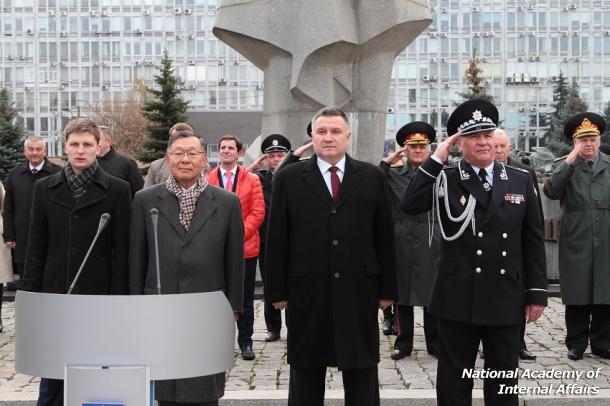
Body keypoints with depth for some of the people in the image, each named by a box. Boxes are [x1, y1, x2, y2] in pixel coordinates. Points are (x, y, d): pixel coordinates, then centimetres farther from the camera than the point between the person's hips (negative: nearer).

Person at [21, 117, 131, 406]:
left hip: (98, 294, -2)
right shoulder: (44, 189, 6)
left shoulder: (117, 190, -2)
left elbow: (121, 249, -3)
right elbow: (36, 247, 8)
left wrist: (118, 298, -6)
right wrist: (30, 294, 4)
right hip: (54, 294, 2)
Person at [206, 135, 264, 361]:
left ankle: (245, 342, 16)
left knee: (245, 299, 6)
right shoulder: (207, 180, 4)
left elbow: (258, 212, -2)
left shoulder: (252, 180, 4)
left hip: (245, 247, 0)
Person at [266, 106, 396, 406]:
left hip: (359, 292, 1)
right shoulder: (288, 178, 3)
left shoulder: (372, 177, 6)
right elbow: (276, 239, 2)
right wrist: (277, 291, -2)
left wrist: (387, 289, 2)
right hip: (307, 294, 0)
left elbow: (385, 236, 5)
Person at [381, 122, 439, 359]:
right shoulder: (392, 174, 8)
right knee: (401, 294, 6)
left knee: (433, 294, 5)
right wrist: (386, 162, -10)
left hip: (431, 243, -1)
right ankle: (403, 343, 16)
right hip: (401, 242, 1)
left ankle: (434, 343, 16)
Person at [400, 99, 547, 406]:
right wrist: (436, 159, -17)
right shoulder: (445, 179, -1)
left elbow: (533, 241, 6)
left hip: (506, 299, 2)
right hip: (458, 298, -2)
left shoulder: (521, 181, 5)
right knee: (453, 381, 10)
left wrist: (537, 293, 3)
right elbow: (409, 206, -19)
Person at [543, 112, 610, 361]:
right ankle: (576, 343, 14)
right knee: (576, 295, 4)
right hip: (576, 243, -2)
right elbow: (551, 191, -15)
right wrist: (571, 160, -17)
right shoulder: (567, 167, 3)